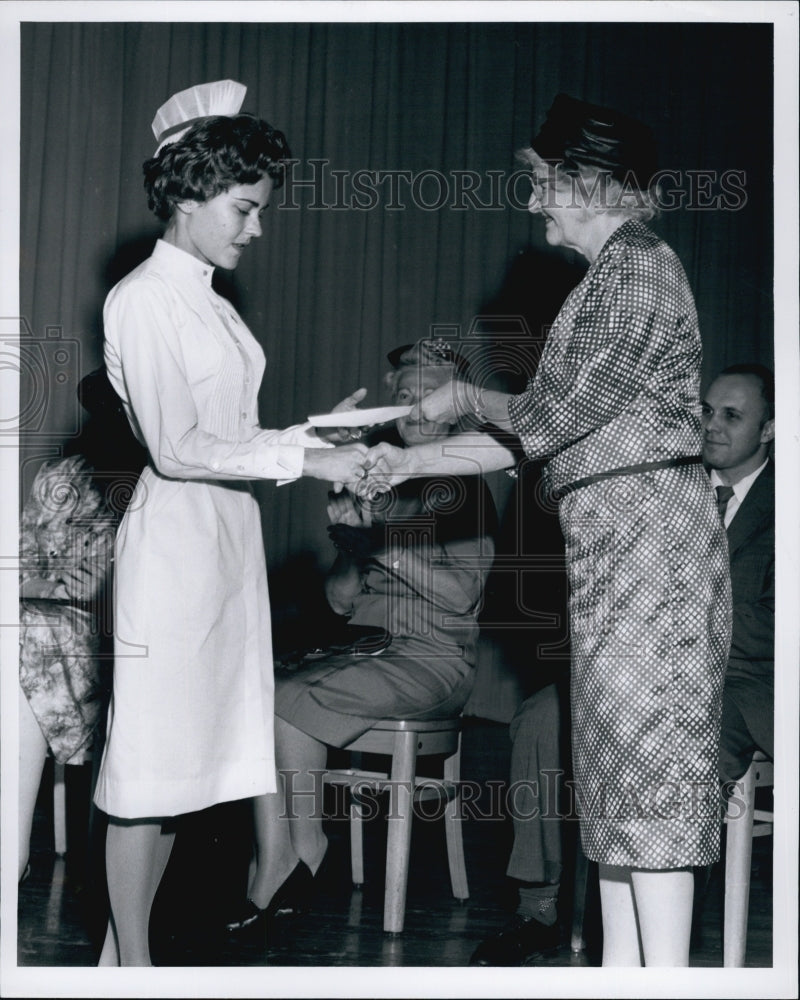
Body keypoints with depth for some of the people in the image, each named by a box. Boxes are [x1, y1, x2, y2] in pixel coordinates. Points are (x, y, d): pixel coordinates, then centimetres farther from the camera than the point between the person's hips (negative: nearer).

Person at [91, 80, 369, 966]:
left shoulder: (208, 302, 17)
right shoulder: (142, 298, -9)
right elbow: (177, 448, -16)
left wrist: (315, 434, 7)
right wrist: (302, 457, -16)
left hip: (228, 538, 9)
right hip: (174, 537, -9)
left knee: (181, 760, 10)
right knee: (148, 763, -2)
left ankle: (126, 949, 19)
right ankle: (133, 965, 5)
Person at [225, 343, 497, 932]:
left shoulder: (466, 489, 2)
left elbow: (462, 594, -12)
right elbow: (340, 601, 15)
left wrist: (384, 545, -15)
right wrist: (350, 541, -4)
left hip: (432, 659, -5)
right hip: (365, 648, 6)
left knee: (291, 699, -27)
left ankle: (307, 842, -11)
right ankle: (273, 861, -24)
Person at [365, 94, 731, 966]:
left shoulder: (636, 267, -10)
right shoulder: (610, 277, 20)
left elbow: (554, 416, -14)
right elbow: (537, 435, 18)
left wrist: (465, 397, 4)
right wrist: (410, 462, 14)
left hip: (645, 530, -10)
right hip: (610, 537, 10)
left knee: (648, 755, -9)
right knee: (615, 758, 9)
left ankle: (665, 972, -6)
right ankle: (621, 963, 14)